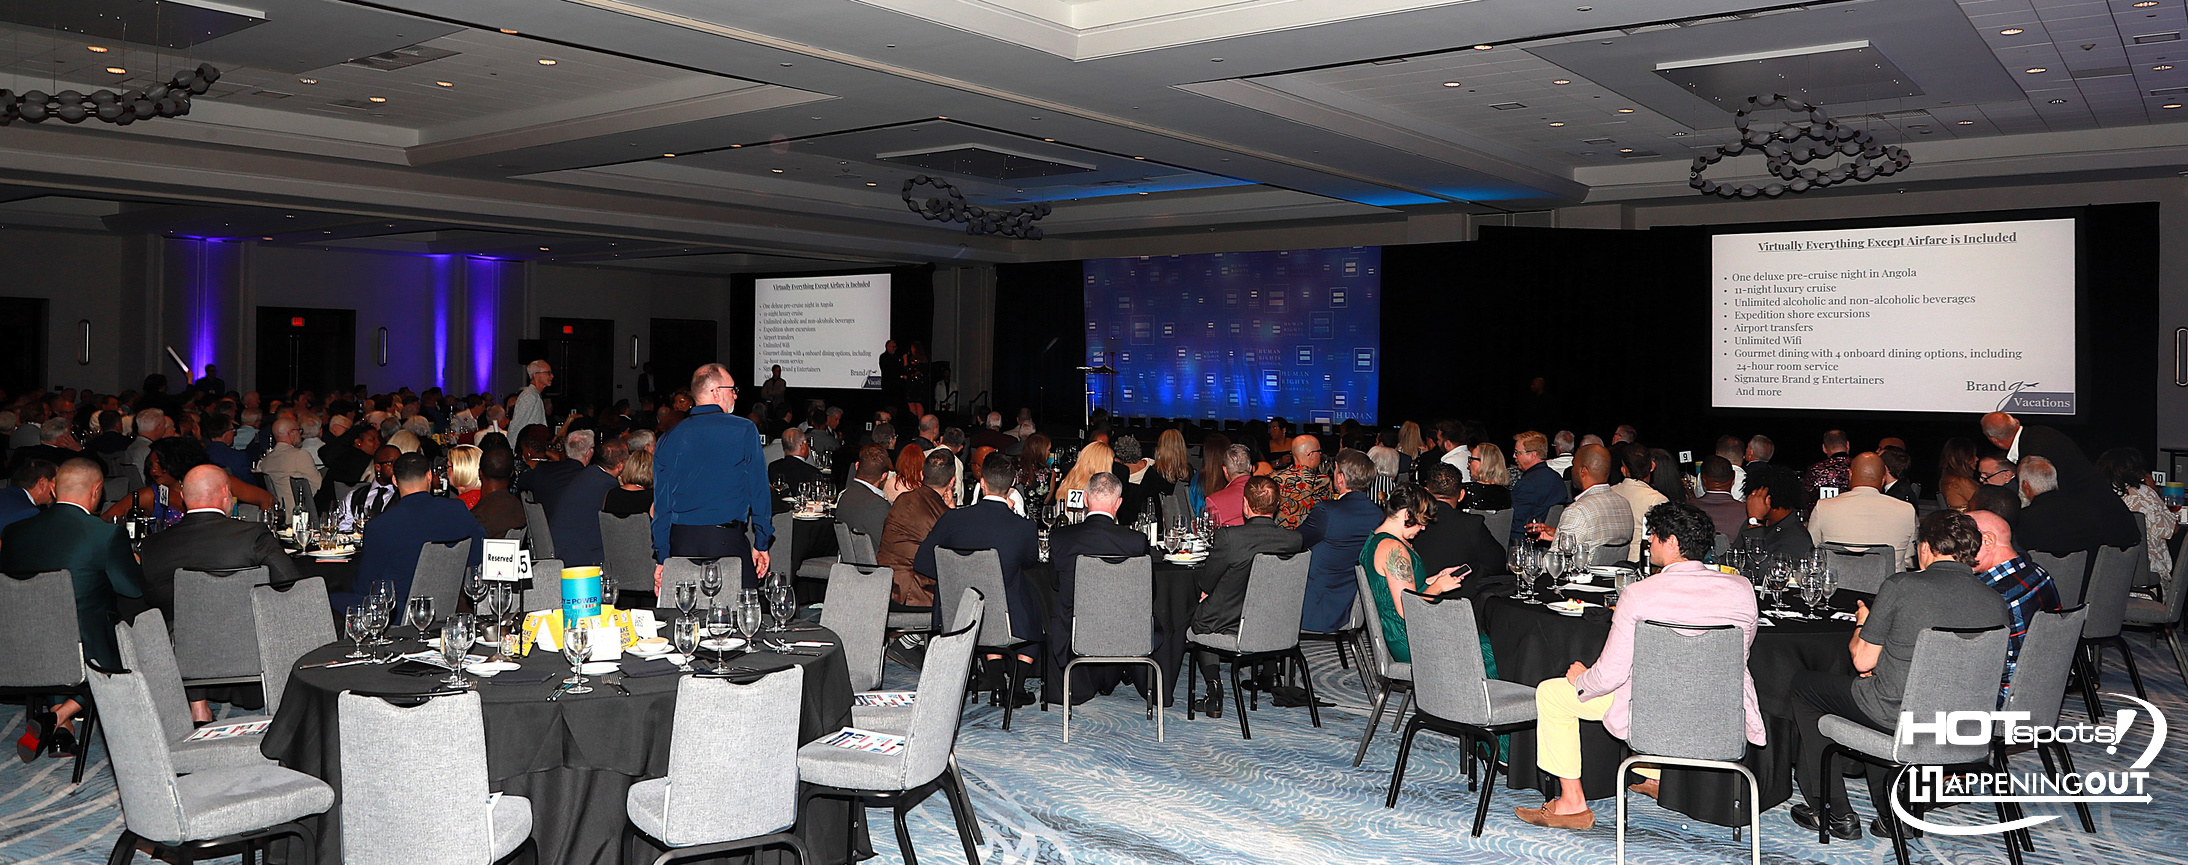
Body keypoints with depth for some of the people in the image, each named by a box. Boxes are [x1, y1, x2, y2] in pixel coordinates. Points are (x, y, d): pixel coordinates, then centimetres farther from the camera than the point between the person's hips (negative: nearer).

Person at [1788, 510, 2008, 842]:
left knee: (1803, 683, 19)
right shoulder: (1996, 603, -2)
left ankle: (1835, 812, 21)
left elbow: (1863, 662, -11)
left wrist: (1861, 624, 11)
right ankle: (1892, 811, 30)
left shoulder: (1900, 586, -16)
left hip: (1897, 716, -6)